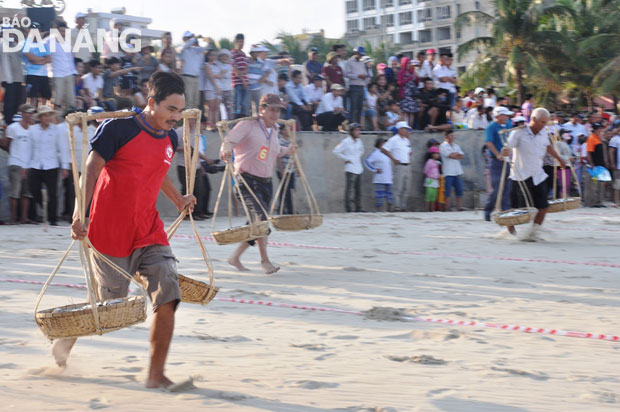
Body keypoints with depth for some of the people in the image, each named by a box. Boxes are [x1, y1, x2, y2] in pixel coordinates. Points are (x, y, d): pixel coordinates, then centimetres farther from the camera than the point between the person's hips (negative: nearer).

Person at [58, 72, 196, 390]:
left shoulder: (170, 139, 9)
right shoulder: (119, 127, -11)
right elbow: (92, 169, -11)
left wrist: (179, 200, 29)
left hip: (149, 231, 5)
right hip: (109, 231, -5)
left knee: (167, 298, -10)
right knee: (110, 302, 7)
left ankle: (156, 375, -2)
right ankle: (67, 336, 38)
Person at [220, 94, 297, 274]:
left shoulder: (273, 131, 17)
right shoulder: (247, 126, -5)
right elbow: (229, 141, -18)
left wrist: (288, 151, 21)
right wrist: (226, 152, -37)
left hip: (266, 182, 8)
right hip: (247, 180, -7)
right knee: (260, 218, -21)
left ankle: (235, 257, 22)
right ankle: (265, 261, -16)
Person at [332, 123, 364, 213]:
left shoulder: (359, 141, 11)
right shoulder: (346, 142, -11)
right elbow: (335, 151, -15)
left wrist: (358, 157, 13)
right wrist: (346, 159, -12)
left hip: (359, 169, 8)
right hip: (350, 169, -8)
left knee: (358, 191, 12)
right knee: (349, 190, -10)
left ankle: (358, 209, 19)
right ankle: (349, 210, -9)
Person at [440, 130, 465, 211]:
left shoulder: (456, 146, 18)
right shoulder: (443, 146, -1)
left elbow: (462, 156, 7)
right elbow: (451, 156, -12)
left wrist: (454, 154, -7)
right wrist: (457, 155, 4)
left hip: (458, 172, 6)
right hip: (448, 173, -6)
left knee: (459, 192, 3)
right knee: (448, 192, -5)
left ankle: (459, 208, 5)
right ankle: (447, 209, -2)